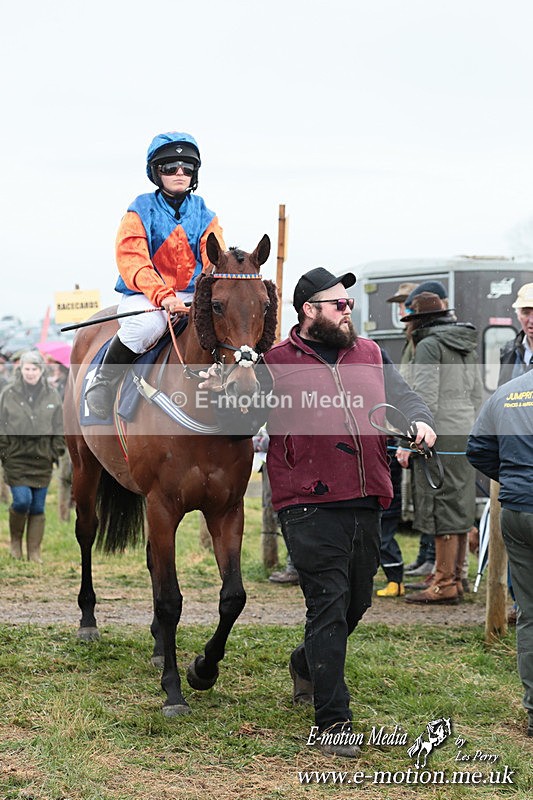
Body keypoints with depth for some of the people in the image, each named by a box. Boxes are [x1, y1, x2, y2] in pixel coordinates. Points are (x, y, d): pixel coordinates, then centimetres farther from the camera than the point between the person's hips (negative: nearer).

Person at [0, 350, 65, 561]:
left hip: (42, 459, 2)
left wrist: (56, 452, 4)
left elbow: (59, 427, 12)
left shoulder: (52, 396, 6)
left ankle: (34, 552, 12)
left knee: (38, 507, 4)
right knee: (22, 501, -13)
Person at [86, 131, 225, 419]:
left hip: (192, 297, 4)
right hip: (143, 296, -3)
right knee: (148, 323, -38)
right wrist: (162, 296, -30)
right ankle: (103, 381, -13)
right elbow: (131, 261, -14)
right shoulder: (141, 211, -1)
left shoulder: (204, 216, 11)